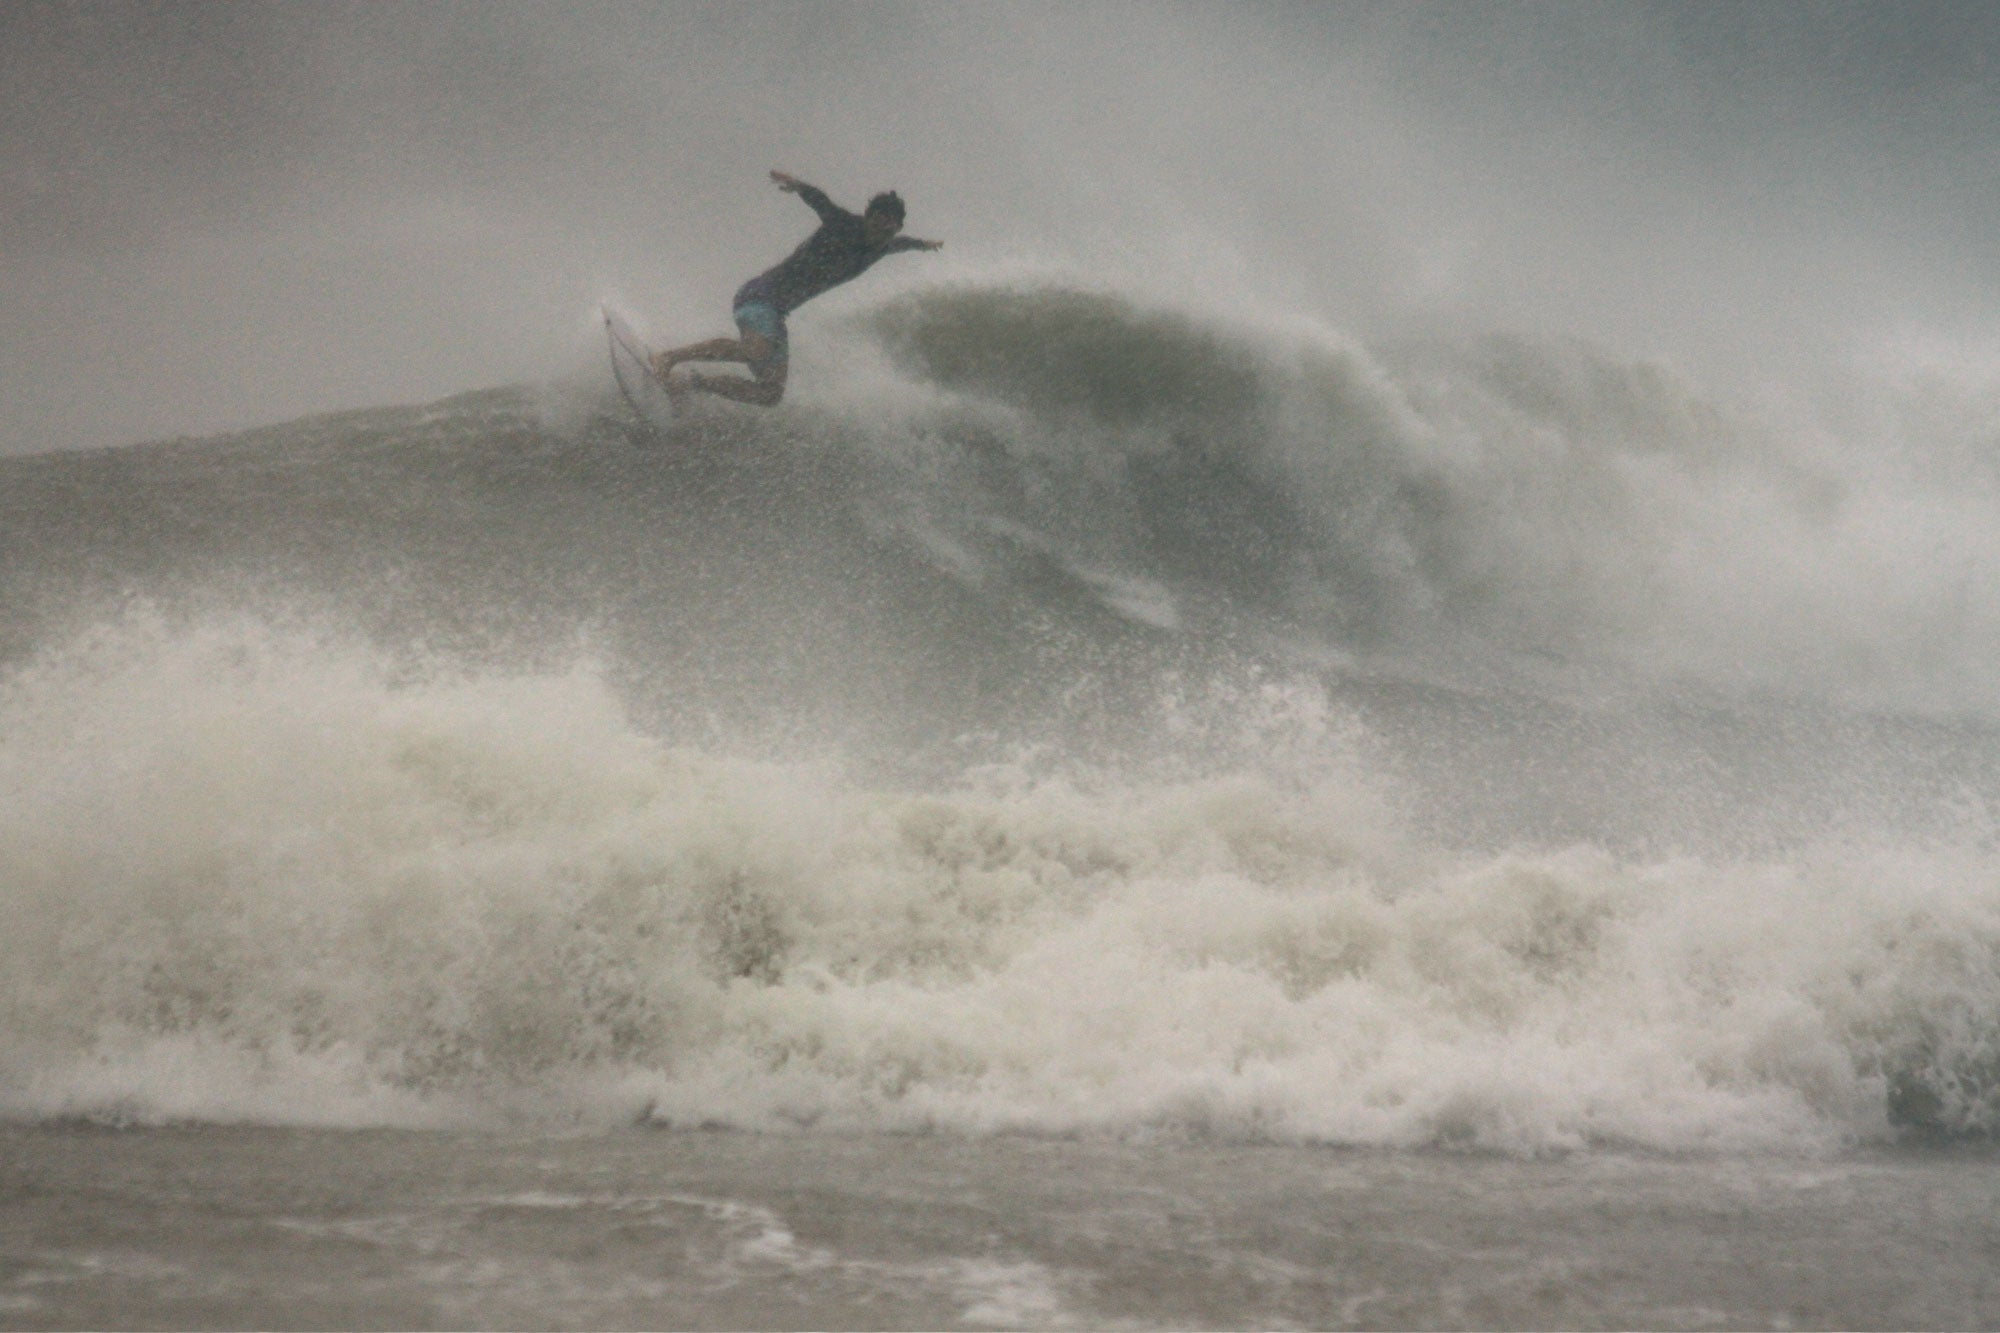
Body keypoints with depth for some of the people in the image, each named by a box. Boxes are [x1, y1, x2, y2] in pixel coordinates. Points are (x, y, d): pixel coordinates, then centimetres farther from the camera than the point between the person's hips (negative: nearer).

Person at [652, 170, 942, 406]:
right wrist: (798, 185, -49)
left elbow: (898, 243, 36)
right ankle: (667, 358, -28)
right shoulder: (845, 226, -10)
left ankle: (691, 384, 13)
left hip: (777, 311, 9)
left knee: (771, 393, 12)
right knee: (755, 351, -35)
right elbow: (819, 200, -27)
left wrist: (922, 244, 57)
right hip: (761, 294, -9)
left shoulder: (880, 247, 13)